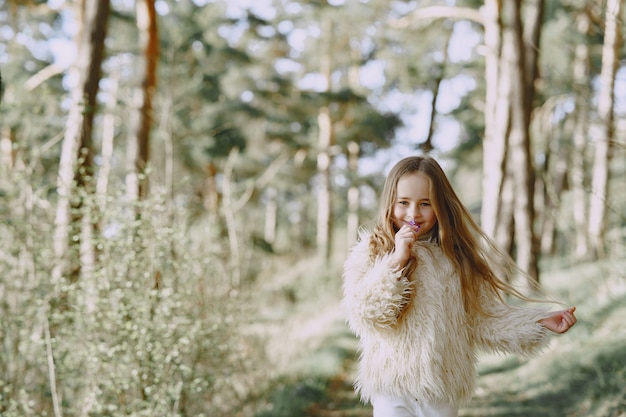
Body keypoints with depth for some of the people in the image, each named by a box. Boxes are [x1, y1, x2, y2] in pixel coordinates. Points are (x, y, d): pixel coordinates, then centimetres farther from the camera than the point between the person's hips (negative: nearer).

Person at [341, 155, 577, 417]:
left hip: (443, 388, 3)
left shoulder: (457, 257, 4)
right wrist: (396, 261, -20)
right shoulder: (371, 251, -3)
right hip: (392, 387, -3)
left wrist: (540, 323, 0)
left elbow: (483, 318, 8)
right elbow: (365, 315, -16)